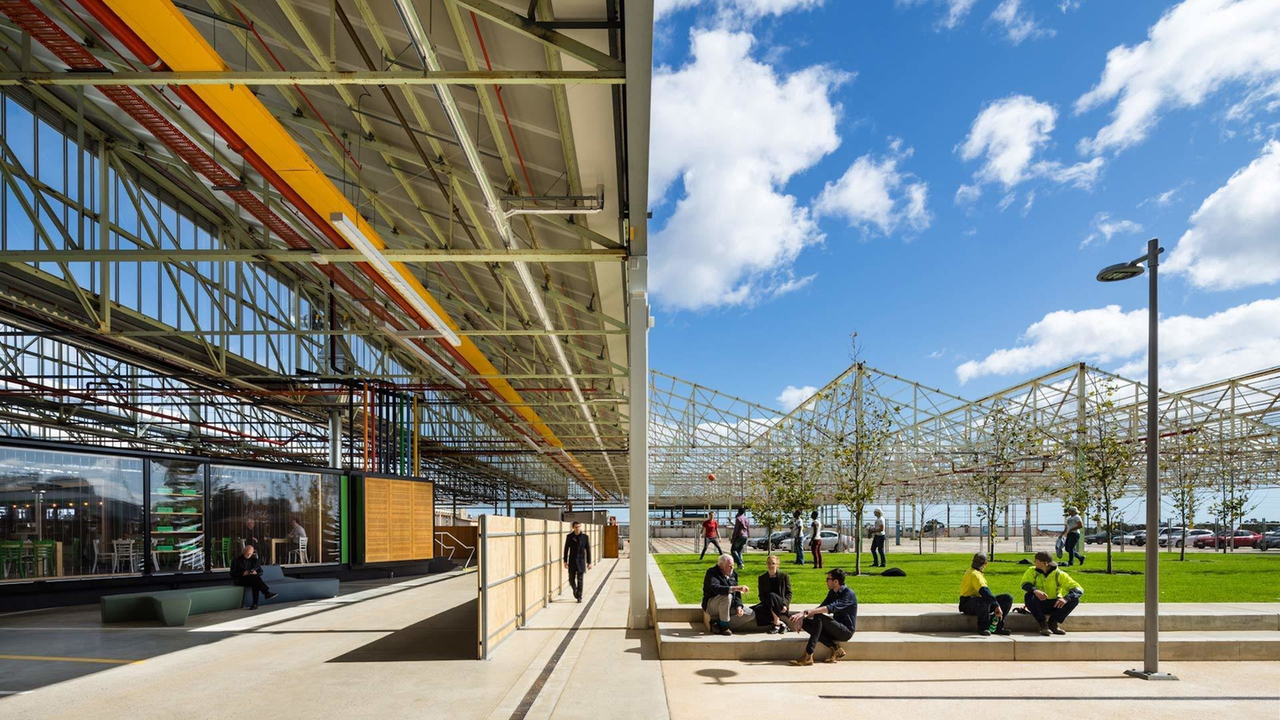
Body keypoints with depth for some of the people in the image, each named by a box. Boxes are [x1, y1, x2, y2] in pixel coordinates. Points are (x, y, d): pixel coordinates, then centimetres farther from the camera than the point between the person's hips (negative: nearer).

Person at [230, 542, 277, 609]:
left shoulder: (255, 560, 14)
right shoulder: (236, 560, 4)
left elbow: (261, 572, 13)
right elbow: (232, 573, -4)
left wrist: (256, 573, -11)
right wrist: (242, 574, -22)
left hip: (252, 580, 3)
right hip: (240, 580, -3)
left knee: (255, 583, -35)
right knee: (255, 577, -34)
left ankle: (255, 604, -40)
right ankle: (267, 593, -40)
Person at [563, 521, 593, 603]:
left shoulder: (585, 537, -4)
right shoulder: (569, 537, -2)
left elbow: (588, 550, 0)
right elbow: (566, 549, 4)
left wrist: (589, 562, -2)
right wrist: (565, 561, 1)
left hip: (581, 562, -1)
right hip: (572, 562, 1)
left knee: (580, 580, -1)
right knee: (571, 580, 6)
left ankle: (579, 597, 8)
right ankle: (575, 589, 35)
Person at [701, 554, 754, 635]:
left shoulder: (733, 574, 7)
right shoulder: (712, 573, -15)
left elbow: (737, 594, 8)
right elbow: (716, 588, -36)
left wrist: (739, 606, -11)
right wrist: (736, 588, -43)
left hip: (729, 606, 8)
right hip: (711, 606, -7)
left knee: (751, 614, -5)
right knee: (727, 596, -36)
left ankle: (720, 625, -6)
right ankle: (723, 625, -18)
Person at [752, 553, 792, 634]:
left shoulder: (784, 576, 4)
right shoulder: (762, 578, 9)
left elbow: (789, 593, 2)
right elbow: (762, 595, 6)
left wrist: (785, 604, -15)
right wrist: (769, 604, -14)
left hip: (781, 605, -2)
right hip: (767, 604, 2)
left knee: (772, 595, -35)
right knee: (757, 609, -31)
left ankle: (776, 624, -26)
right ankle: (779, 623, -20)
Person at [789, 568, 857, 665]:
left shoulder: (849, 594, -17)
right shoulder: (832, 592, 9)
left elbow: (831, 608, -32)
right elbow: (820, 608, 7)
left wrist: (806, 612, -39)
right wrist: (802, 617, -11)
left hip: (847, 631, -8)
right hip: (836, 629, 8)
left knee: (819, 617, -29)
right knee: (805, 622, -11)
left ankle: (808, 656, -33)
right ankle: (835, 648, -14)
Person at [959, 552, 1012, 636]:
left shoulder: (972, 570, 14)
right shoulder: (974, 574, -19)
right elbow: (984, 591, -33)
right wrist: (997, 606, -39)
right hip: (968, 605, -10)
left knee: (1008, 598, -1)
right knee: (985, 600, -45)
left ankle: (998, 627, -5)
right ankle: (983, 628, -23)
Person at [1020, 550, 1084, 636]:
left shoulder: (1059, 574, -10)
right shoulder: (1032, 571, -7)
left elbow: (1079, 589, -18)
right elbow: (1025, 584, -23)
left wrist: (1066, 598, -38)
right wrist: (1035, 590, -46)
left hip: (1055, 605, 1)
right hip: (1039, 605, -1)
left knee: (1075, 599, -24)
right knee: (1029, 596, -34)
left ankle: (1053, 622, -12)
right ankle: (1043, 625, -23)